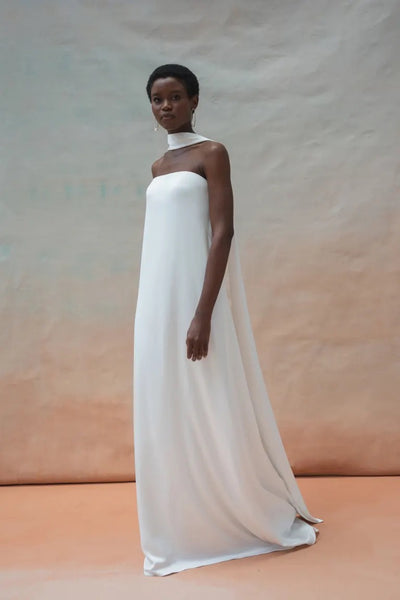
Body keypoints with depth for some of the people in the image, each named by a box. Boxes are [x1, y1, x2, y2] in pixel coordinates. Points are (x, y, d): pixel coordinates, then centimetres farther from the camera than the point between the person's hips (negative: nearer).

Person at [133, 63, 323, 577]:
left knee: (212, 411, 0)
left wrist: (203, 314, -22)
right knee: (165, 413, 10)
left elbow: (223, 233, -14)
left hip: (195, 299, -7)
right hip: (157, 302, 7)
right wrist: (155, 311, 14)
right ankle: (184, 528, 25)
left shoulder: (212, 154, -4)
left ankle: (265, 518, 20)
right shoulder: (159, 168, 16)